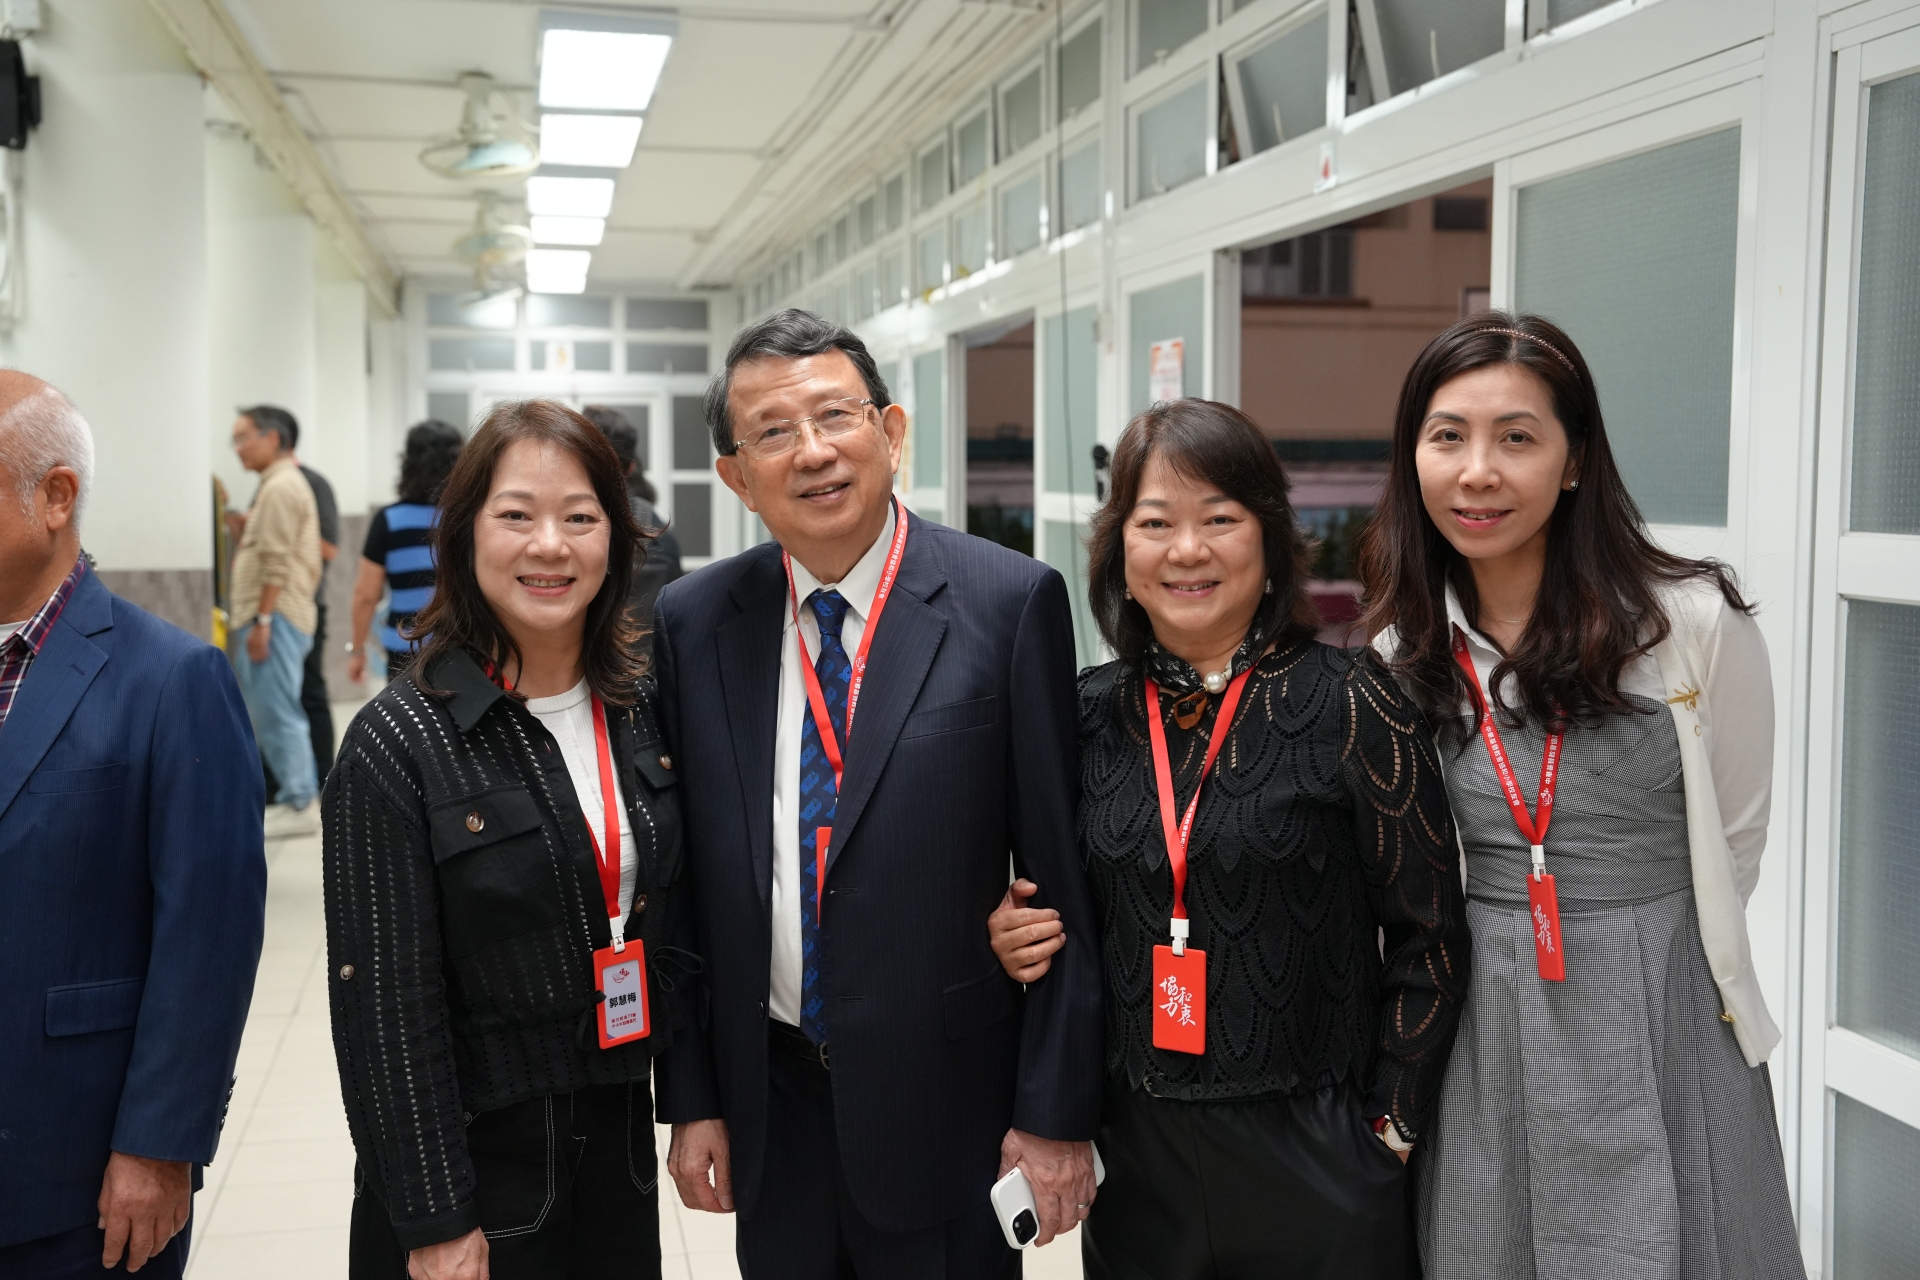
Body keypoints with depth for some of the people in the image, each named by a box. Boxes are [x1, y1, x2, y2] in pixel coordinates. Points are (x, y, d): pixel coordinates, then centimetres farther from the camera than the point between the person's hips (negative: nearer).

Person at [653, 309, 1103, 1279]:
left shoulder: (1009, 602, -10)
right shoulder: (692, 622, 0)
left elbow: (1061, 876, -9)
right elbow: (685, 879, 4)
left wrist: (1057, 1110, -8)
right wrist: (691, 1097, 4)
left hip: (946, 1101, -3)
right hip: (769, 1103, 3)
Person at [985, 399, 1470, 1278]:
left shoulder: (1350, 703, -10)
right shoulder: (1088, 715, 1)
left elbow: (1428, 939, -6)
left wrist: (1389, 1126, -6)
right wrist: (1024, 941, -5)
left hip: (1315, 1167, -3)